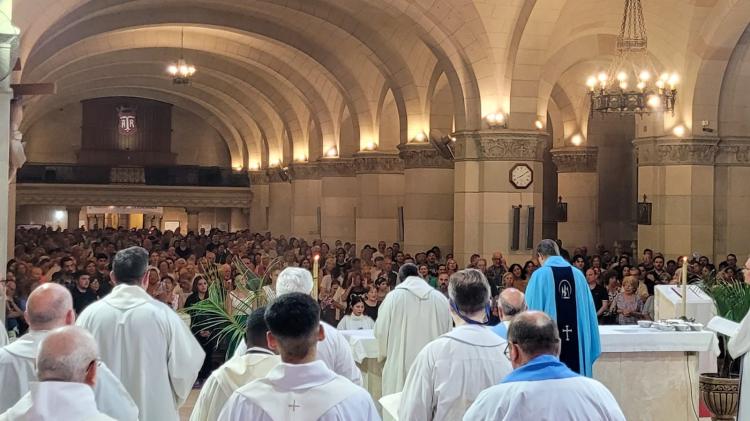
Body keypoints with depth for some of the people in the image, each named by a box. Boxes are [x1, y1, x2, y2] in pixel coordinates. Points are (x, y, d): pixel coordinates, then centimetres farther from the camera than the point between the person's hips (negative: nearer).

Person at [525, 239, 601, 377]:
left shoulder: (540, 275, -5)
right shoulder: (578, 275, 5)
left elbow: (531, 310, -6)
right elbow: (589, 311, 7)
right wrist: (590, 350, 14)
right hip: (577, 343, 3)